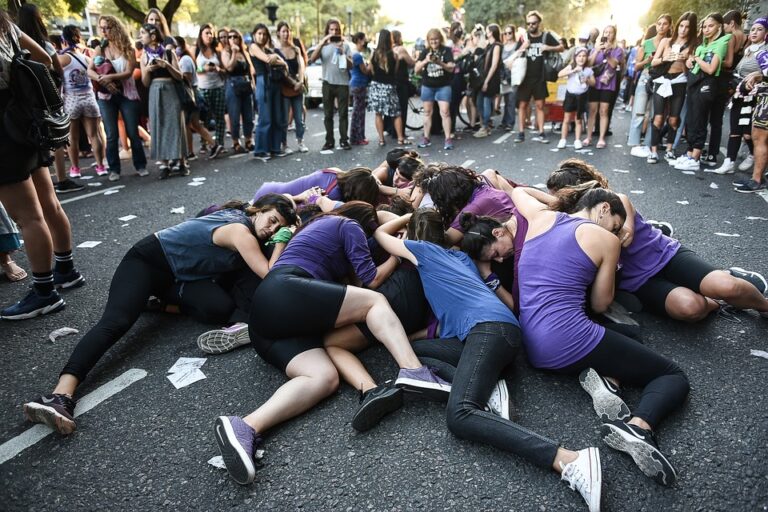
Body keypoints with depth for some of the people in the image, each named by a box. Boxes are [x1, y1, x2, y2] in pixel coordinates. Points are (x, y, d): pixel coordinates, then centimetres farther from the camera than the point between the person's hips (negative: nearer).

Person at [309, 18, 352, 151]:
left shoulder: (345, 45, 7)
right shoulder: (323, 45, 5)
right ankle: (329, 141, 9)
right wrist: (322, 42, -19)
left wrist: (343, 54, -12)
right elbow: (312, 59, -11)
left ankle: (344, 140, 5)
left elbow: (351, 65, 4)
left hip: (343, 83, 0)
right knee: (328, 114, 4)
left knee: (343, 114, 0)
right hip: (328, 83, 0)